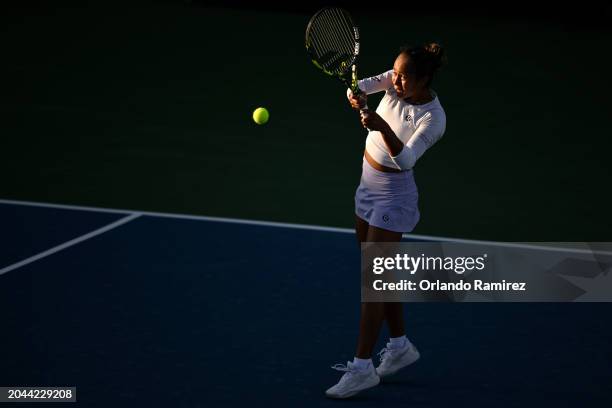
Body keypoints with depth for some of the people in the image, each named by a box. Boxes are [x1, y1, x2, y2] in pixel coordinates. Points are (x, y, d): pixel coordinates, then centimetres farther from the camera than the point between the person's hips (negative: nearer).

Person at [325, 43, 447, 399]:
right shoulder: (395, 83, -5)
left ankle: (362, 367, -4)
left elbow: (405, 159, -35)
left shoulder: (433, 119, -24)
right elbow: (365, 86, -14)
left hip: (393, 195, -8)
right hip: (369, 185, 8)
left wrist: (383, 127, -51)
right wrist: (358, 94, -38)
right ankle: (401, 346, 31)